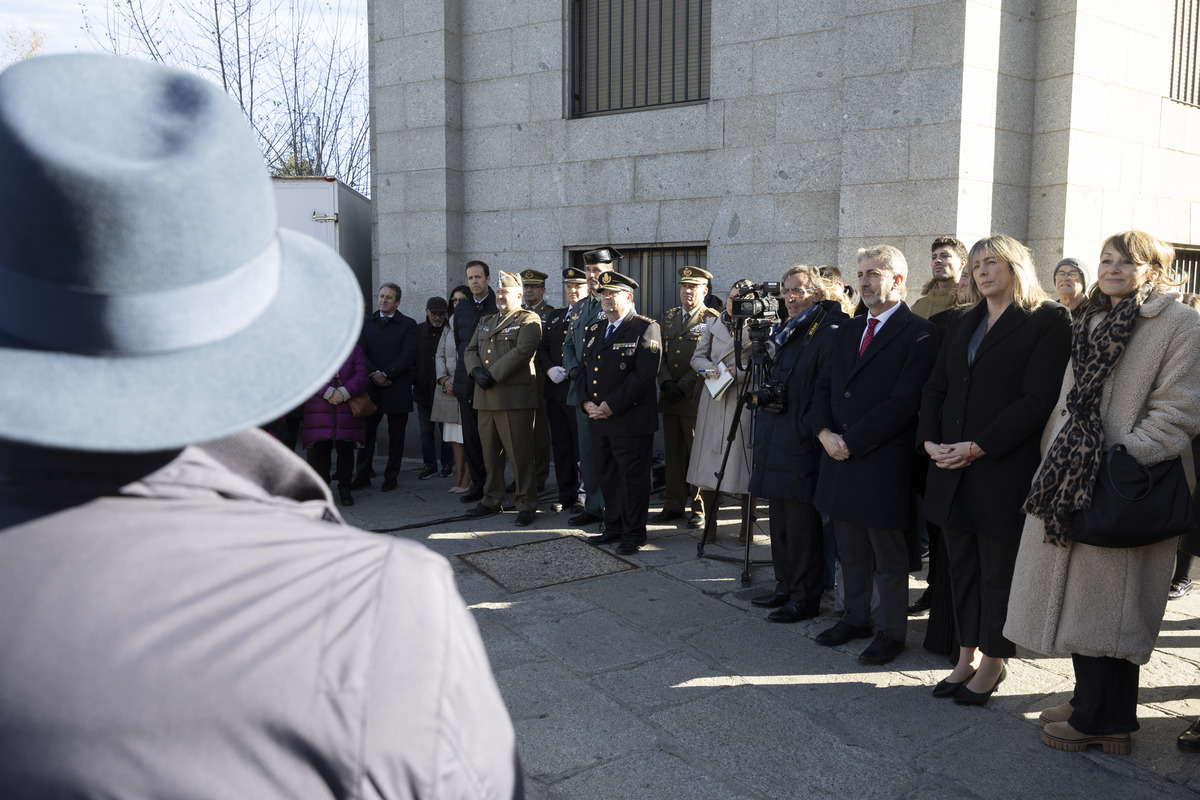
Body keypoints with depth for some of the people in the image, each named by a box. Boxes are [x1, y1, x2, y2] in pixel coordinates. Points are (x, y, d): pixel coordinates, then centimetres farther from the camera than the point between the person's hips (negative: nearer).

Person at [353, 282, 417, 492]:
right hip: (371, 386, 2)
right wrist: (374, 373, -11)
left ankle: (391, 477, 11)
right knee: (366, 432, 3)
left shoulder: (408, 325, 3)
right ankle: (363, 475, 11)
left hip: (398, 387, -2)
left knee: (396, 435, 3)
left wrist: (386, 374, -15)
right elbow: (360, 352, 4)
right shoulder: (366, 323, 13)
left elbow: (408, 354, -7)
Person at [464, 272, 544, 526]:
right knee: (490, 452, 12)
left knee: (520, 453, -5)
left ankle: (526, 505, 2)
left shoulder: (529, 321, -1)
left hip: (515, 397, -7)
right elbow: (470, 350, 14)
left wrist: (493, 375, -16)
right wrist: (477, 371, -7)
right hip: (485, 398, 7)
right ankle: (492, 500, 23)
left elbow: (522, 352, -15)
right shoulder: (486, 322, 21)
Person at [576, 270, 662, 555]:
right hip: (598, 418, 7)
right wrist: (586, 402, -2)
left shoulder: (645, 329, -8)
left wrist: (611, 406, -18)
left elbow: (644, 374, -17)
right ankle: (613, 526, 28)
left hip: (630, 421, -7)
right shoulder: (593, 330, 15)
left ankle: (634, 534, 10)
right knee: (608, 476, 15)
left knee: (633, 478, 0)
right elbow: (582, 370, 17)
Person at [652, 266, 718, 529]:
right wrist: (666, 383, -6)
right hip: (669, 398, 5)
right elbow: (661, 355, 10)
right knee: (672, 455, 10)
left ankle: (700, 509, 9)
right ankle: (674, 505, 19)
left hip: (696, 399, -5)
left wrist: (682, 387, -14)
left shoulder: (712, 320, -4)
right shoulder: (668, 318, 14)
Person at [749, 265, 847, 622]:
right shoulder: (784, 332, 17)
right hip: (776, 445, 9)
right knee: (780, 522, 15)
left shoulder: (829, 335, -11)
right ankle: (785, 588, 27)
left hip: (803, 447, -9)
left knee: (802, 526, -2)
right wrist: (763, 396, 12)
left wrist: (805, 430, -17)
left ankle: (805, 598, 8)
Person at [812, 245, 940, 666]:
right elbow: (825, 387, 15)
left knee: (889, 556, 5)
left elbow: (904, 403, -17)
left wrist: (851, 441, -17)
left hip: (884, 463, -7)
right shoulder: (848, 330, 15)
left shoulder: (919, 333, -9)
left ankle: (891, 631, 18)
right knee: (850, 551, 17)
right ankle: (855, 617, 31)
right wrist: (825, 433, -3)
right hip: (841, 457, 7)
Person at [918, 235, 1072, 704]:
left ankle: (992, 663, 19)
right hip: (953, 469, 6)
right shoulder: (961, 324, 16)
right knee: (962, 568, 11)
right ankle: (967, 657, 23)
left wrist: (978, 447, -17)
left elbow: (1038, 399, -14)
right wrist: (930, 440, -4)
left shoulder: (1049, 321, -5)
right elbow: (935, 388, 14)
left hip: (1005, 469, -6)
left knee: (998, 573, 4)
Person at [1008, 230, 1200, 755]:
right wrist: (1054, 462, 12)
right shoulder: (1092, 324, 17)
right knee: (1076, 598, 12)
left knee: (1104, 606, 0)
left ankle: (1100, 719, 14)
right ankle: (1090, 703, 25)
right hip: (1071, 485, 7)